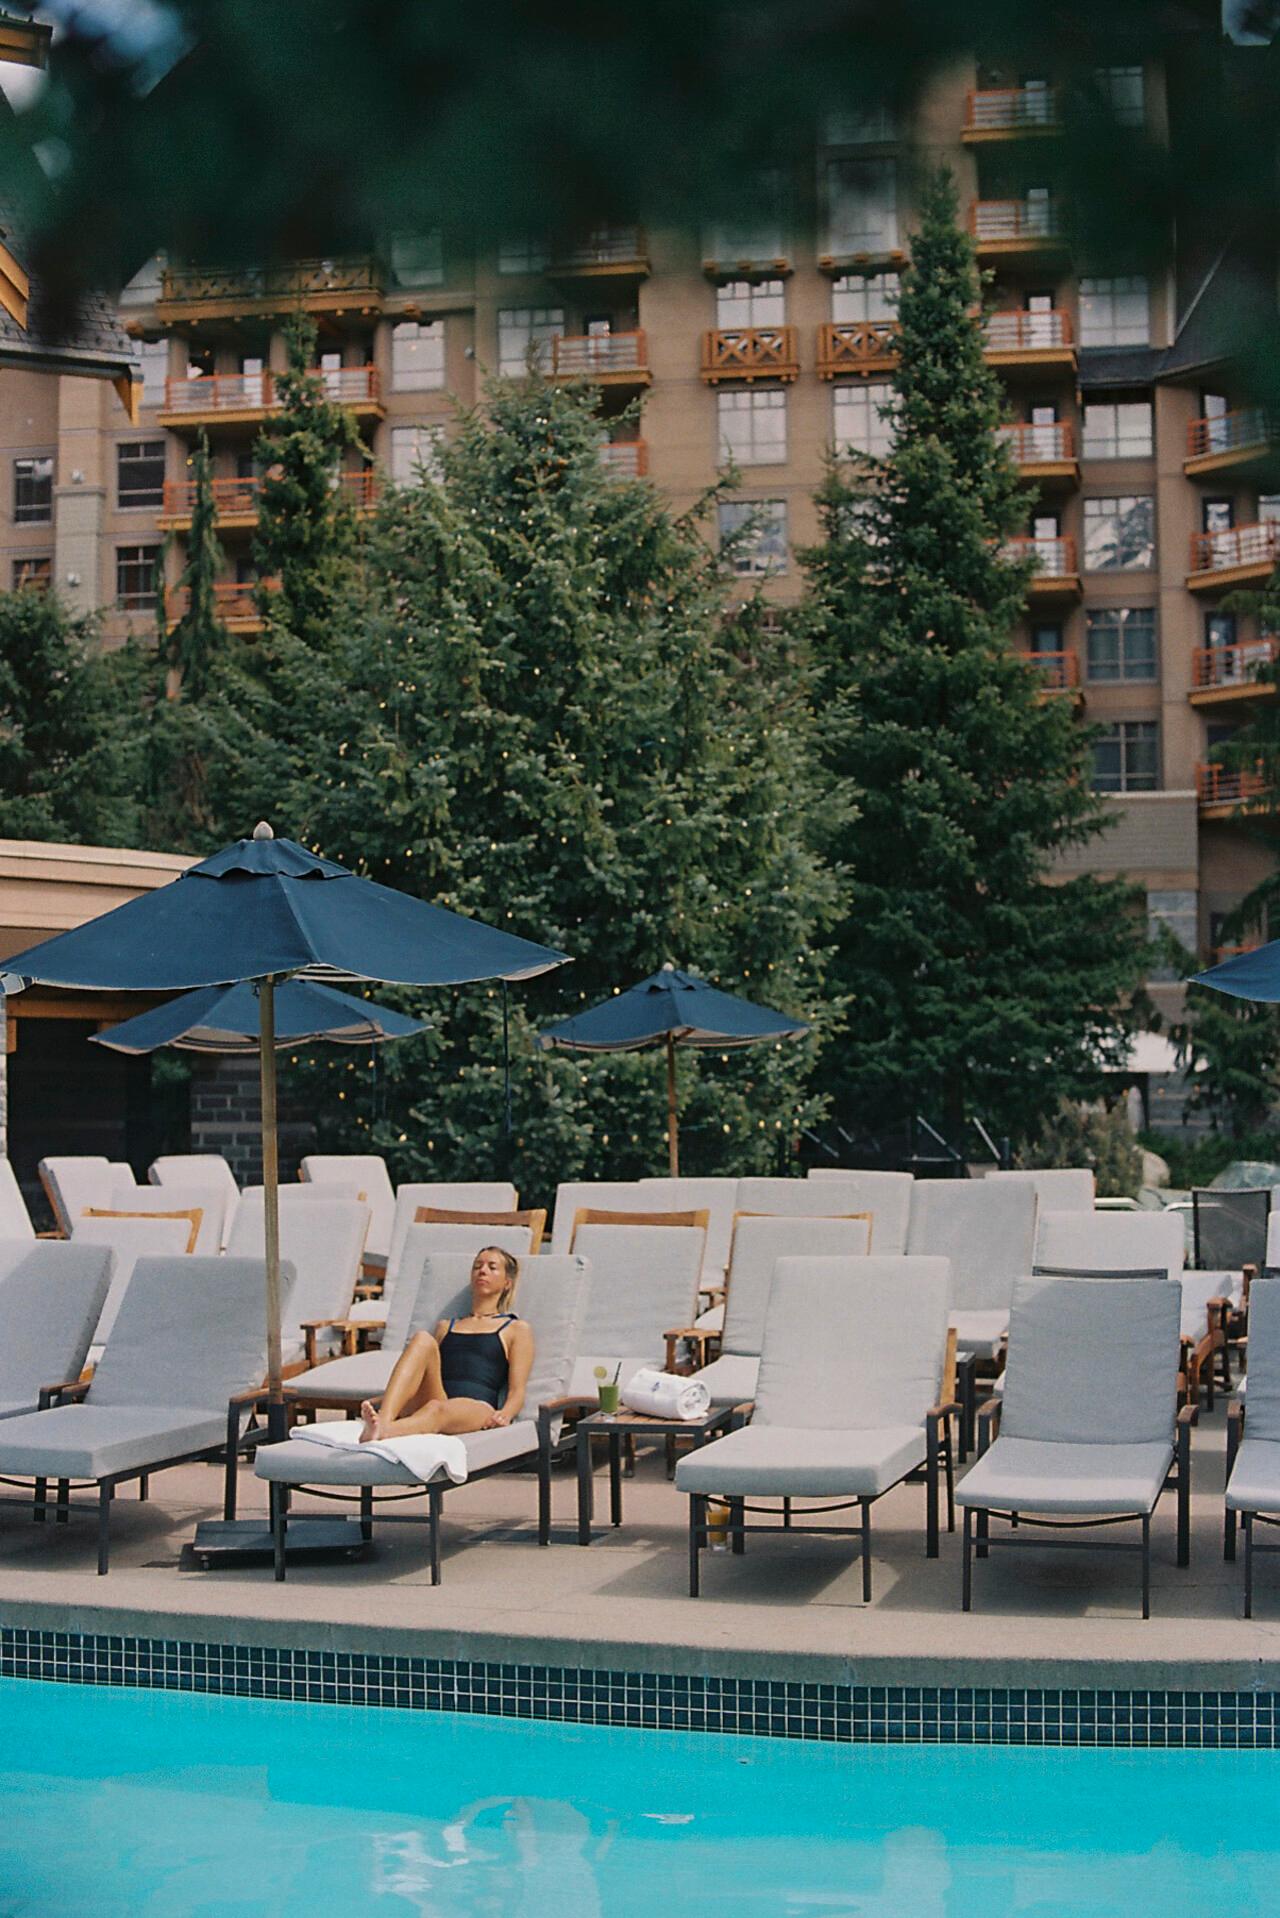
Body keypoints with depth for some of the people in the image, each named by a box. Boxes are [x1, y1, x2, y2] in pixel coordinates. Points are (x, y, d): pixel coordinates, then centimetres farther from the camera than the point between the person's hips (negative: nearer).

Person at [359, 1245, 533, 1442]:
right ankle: (382, 1421, -52)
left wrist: (504, 1415, -14)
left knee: (438, 1409, -40)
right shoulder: (446, 1326, 36)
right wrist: (378, 1401, 9)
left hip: (476, 1406, -4)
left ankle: (381, 1433, -73)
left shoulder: (516, 1329, 23)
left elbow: (517, 1391, 11)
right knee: (422, 1340, -26)